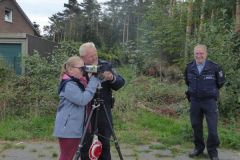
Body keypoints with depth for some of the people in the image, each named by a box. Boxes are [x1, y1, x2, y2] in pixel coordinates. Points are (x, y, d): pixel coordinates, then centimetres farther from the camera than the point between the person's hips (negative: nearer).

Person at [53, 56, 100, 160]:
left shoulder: (77, 82, 14)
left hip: (75, 128, 10)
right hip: (68, 129, -10)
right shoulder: (69, 85, -18)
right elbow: (83, 100, -26)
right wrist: (94, 81, -23)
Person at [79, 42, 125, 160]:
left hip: (104, 112, 2)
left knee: (105, 144, 13)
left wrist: (112, 78, -20)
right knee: (86, 145, 7)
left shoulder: (106, 65, 0)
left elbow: (121, 83, -3)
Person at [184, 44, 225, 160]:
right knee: (196, 126, 12)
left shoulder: (214, 67, -12)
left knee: (212, 128, -2)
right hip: (194, 101, 3)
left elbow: (220, 82, 6)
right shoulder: (189, 67, -2)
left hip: (209, 101, -3)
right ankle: (199, 147, 30)